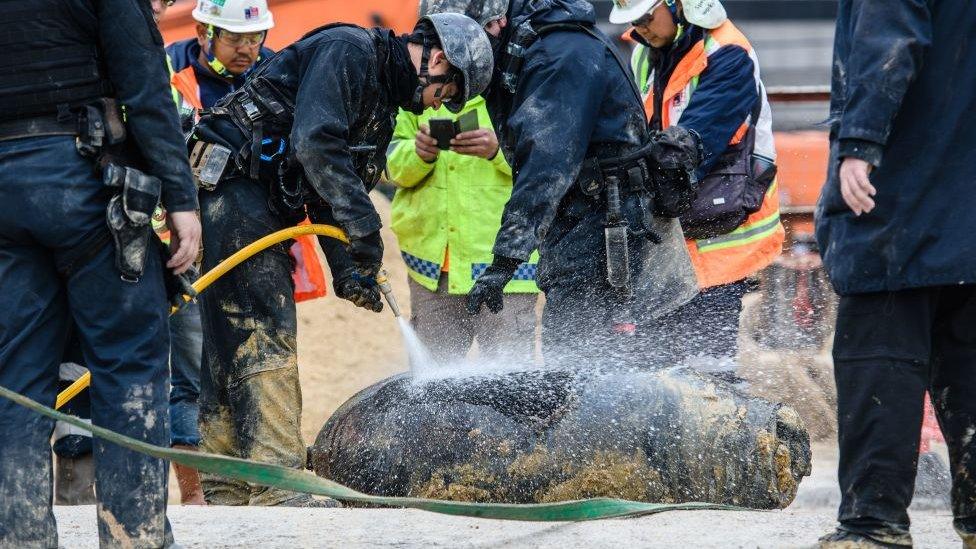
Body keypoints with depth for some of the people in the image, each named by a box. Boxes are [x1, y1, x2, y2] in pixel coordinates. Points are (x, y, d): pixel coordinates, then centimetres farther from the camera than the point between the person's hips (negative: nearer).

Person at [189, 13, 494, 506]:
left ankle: (228, 488, 13)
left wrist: (346, 270, 4)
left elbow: (328, 198, 19)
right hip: (231, 184, -10)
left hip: (263, 203, 10)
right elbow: (313, 142, -25)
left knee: (231, 344, 10)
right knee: (264, 336, -14)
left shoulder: (383, 103, 20)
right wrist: (363, 225, -24)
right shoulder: (348, 51, -11)